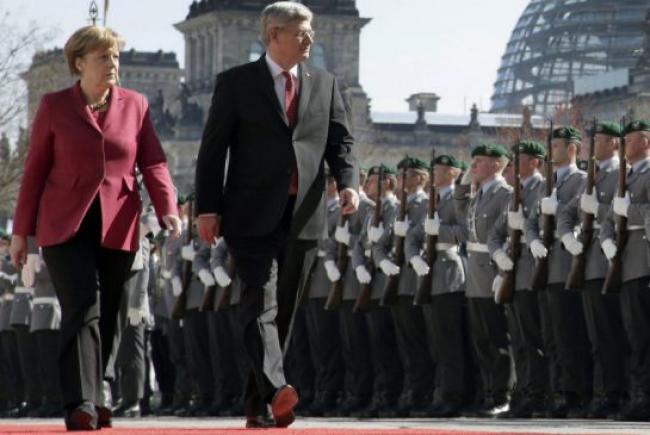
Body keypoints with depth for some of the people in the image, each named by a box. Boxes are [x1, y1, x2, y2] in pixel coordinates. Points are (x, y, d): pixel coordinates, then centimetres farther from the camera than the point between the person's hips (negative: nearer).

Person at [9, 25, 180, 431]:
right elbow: (35, 170, 7)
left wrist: (168, 208, -12)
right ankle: (81, 405, -22)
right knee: (82, 308, -17)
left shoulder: (135, 105, 10)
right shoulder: (54, 106, 5)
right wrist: (21, 231, 6)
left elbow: (153, 163, 5)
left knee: (106, 318, 6)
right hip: (66, 225, -3)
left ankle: (93, 401, 17)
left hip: (117, 227, 3)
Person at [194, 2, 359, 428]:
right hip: (253, 216, -4)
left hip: (303, 216, 4)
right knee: (260, 303, -17)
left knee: (283, 311, 7)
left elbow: (340, 142, 10)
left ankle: (257, 405, 12)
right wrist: (207, 208, -8)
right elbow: (213, 148, 0)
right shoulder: (236, 83, 2)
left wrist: (349, 182, -10)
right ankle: (275, 390, -31)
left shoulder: (325, 85, 13)